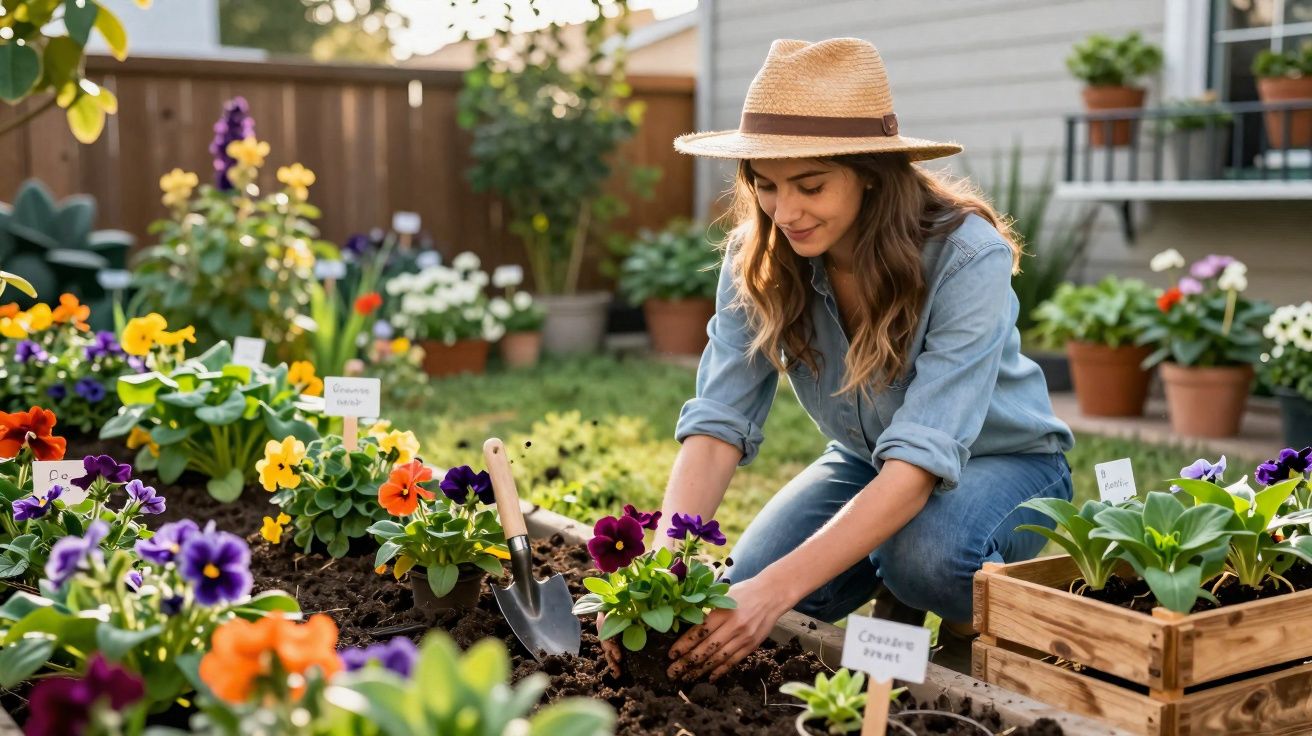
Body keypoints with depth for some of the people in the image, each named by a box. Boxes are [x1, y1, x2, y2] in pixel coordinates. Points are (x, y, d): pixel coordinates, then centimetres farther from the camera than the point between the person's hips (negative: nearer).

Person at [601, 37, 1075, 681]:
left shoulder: (966, 258, -31)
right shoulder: (757, 261, -18)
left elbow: (922, 457, -38)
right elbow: (718, 423, -23)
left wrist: (778, 587, -48)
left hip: (1002, 460, -4)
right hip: (865, 462, 4)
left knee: (925, 556, -36)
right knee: (744, 588, -18)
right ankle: (889, 586, 11)